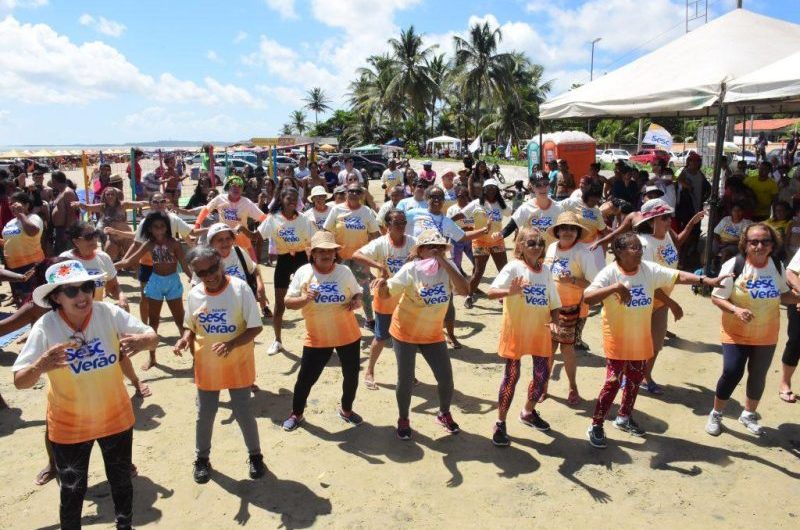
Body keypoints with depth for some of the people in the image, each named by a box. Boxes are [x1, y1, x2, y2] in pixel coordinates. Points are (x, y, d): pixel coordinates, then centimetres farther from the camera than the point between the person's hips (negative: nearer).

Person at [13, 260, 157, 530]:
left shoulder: (109, 313, -19)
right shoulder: (45, 327, -21)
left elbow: (153, 337, -14)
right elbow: (19, 381, -20)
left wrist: (142, 341, -38)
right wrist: (40, 366, -42)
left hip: (115, 417, 2)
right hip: (69, 425, -1)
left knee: (121, 480, 22)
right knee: (72, 490, 16)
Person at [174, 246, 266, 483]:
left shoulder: (240, 288, -17)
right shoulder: (194, 294, -5)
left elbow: (255, 327, -15)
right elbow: (190, 327, 8)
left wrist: (231, 344, -30)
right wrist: (185, 339, -15)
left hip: (237, 364, -3)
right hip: (206, 365, 3)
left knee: (243, 412, 7)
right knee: (205, 414, 14)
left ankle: (255, 455, 29)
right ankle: (202, 458, 36)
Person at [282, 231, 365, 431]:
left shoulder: (344, 271, -4)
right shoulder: (303, 272, -8)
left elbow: (357, 293, 8)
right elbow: (288, 302, -5)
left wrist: (357, 301, -15)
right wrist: (304, 299, -25)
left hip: (348, 335, 2)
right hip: (317, 338, -2)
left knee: (351, 375, 14)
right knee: (305, 378, 5)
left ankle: (346, 410, 40)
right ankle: (296, 414, 31)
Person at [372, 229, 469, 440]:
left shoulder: (448, 267, -8)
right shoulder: (411, 269, -17)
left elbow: (464, 290, -23)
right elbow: (387, 293, -14)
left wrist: (445, 264, -29)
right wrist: (382, 284, -37)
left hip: (433, 335, 3)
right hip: (405, 333, -3)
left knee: (446, 379, 7)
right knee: (405, 380, 4)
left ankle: (444, 414, 36)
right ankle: (403, 420, 30)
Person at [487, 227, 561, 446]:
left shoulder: (545, 270, 7)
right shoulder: (514, 268, -10)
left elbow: (553, 302, 12)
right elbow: (491, 292, -21)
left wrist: (554, 321, -7)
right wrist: (510, 292, -41)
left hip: (540, 331, 5)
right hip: (515, 330, -5)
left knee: (542, 374, 11)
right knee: (512, 375, -2)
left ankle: (528, 411, 36)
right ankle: (500, 424, 9)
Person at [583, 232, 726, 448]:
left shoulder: (649, 269, -4)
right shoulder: (610, 273, -19)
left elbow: (678, 276, -4)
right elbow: (587, 297, -29)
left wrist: (706, 281, -15)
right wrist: (615, 288, -39)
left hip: (641, 338, 6)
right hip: (617, 339, -6)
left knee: (635, 379, 18)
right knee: (613, 381, -5)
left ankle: (624, 417, 39)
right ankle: (596, 425, 9)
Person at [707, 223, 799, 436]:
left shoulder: (778, 266, -4)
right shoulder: (733, 265, -19)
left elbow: (782, 294, 10)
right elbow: (717, 297, -15)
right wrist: (736, 310, -31)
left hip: (766, 335, 5)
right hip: (736, 333, -4)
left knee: (758, 376, 16)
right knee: (731, 373, -7)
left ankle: (748, 414, 38)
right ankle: (715, 414, 16)